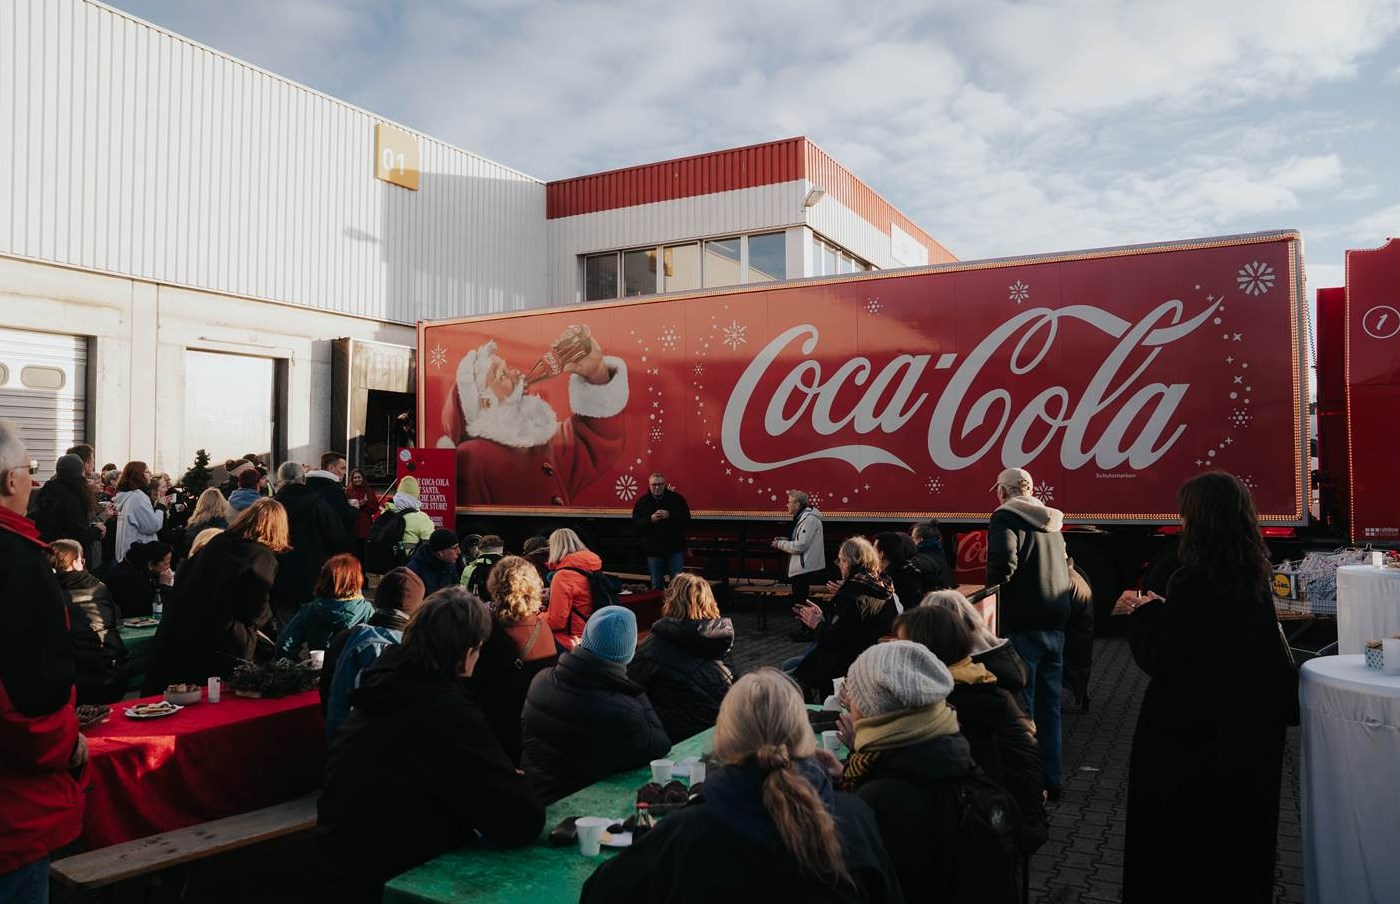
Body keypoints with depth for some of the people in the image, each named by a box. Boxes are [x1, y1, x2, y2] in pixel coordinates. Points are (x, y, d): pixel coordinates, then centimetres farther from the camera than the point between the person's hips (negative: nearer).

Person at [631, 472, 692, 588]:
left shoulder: (677, 499, 0)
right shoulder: (642, 502, 2)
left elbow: (687, 521, -5)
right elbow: (635, 528, -2)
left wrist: (670, 516, -19)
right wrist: (650, 519, -17)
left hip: (675, 548, -1)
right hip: (653, 550, 1)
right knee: (656, 586, 9)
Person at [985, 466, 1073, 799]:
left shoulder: (1006, 516, -7)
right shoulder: (1051, 522, 17)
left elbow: (1003, 561, -21)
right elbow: (1065, 568, 20)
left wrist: (993, 587, -5)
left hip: (1024, 624, -7)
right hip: (1056, 622, 7)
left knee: (1020, 705, -1)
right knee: (1049, 705, 15)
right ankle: (1053, 780, 22)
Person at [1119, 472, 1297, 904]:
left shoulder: (1193, 582, -24)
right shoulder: (1253, 577, 0)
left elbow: (1158, 658, -19)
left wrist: (1143, 613, -4)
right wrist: (1159, 609, 14)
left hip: (1189, 737, -7)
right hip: (1247, 733, 8)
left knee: (1171, 841, 9)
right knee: (1237, 830, 20)